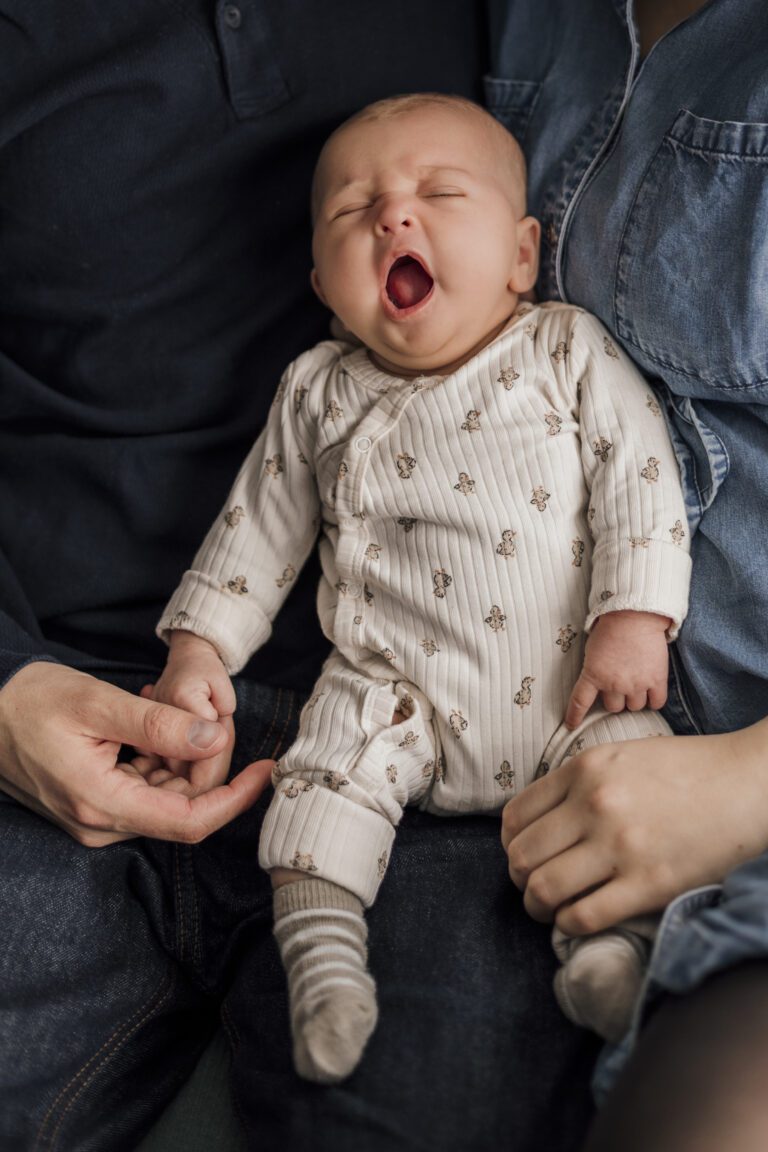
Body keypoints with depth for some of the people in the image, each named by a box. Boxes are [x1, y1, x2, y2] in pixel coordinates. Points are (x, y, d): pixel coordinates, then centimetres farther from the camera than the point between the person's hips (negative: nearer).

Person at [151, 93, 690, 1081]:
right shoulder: (319, 394, 7)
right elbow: (260, 521, 12)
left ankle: (603, 940, -14)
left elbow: (639, 478, -3)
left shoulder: (570, 352, 1)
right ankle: (323, 955, -17)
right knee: (330, 765, -21)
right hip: (397, 685, 1)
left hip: (569, 684, 0)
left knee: (631, 755, -20)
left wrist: (635, 619, -14)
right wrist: (199, 643, 5)